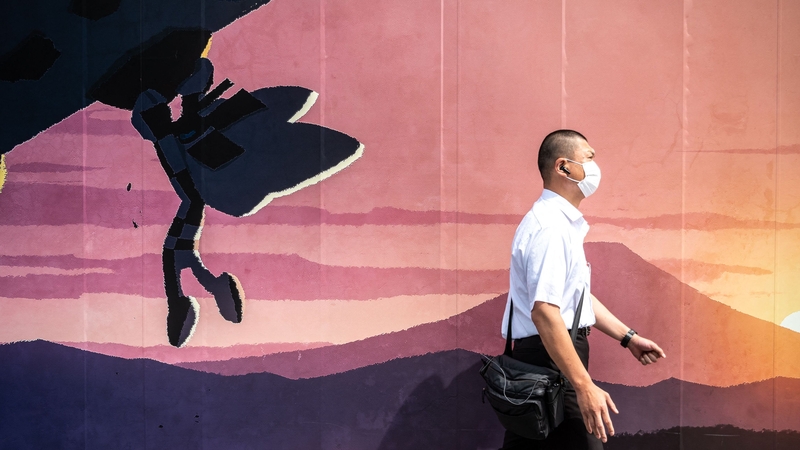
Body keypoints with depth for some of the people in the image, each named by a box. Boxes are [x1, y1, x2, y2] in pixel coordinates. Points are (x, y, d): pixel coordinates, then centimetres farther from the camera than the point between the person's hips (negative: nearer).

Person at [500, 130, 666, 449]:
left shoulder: (562, 223, 17)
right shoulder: (550, 226, -18)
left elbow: (579, 296, 25)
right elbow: (544, 312, -27)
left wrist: (628, 337, 19)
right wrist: (585, 386, -29)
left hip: (541, 361, 11)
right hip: (551, 361, -11)